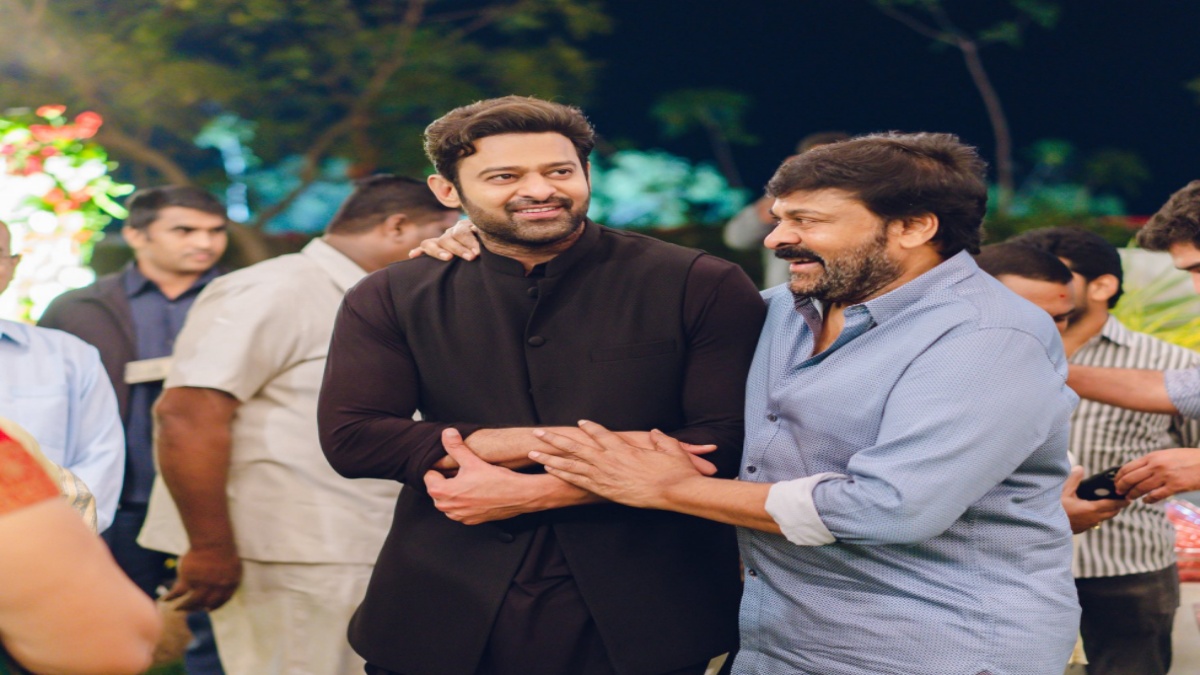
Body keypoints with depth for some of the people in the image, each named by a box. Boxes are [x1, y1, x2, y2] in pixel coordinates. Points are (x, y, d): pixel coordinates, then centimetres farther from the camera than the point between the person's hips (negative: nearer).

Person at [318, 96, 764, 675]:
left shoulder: (702, 288, -4)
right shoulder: (388, 301, 3)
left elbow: (729, 443, -12)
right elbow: (349, 438, -8)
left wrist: (531, 491, -17)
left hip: (641, 625, -1)